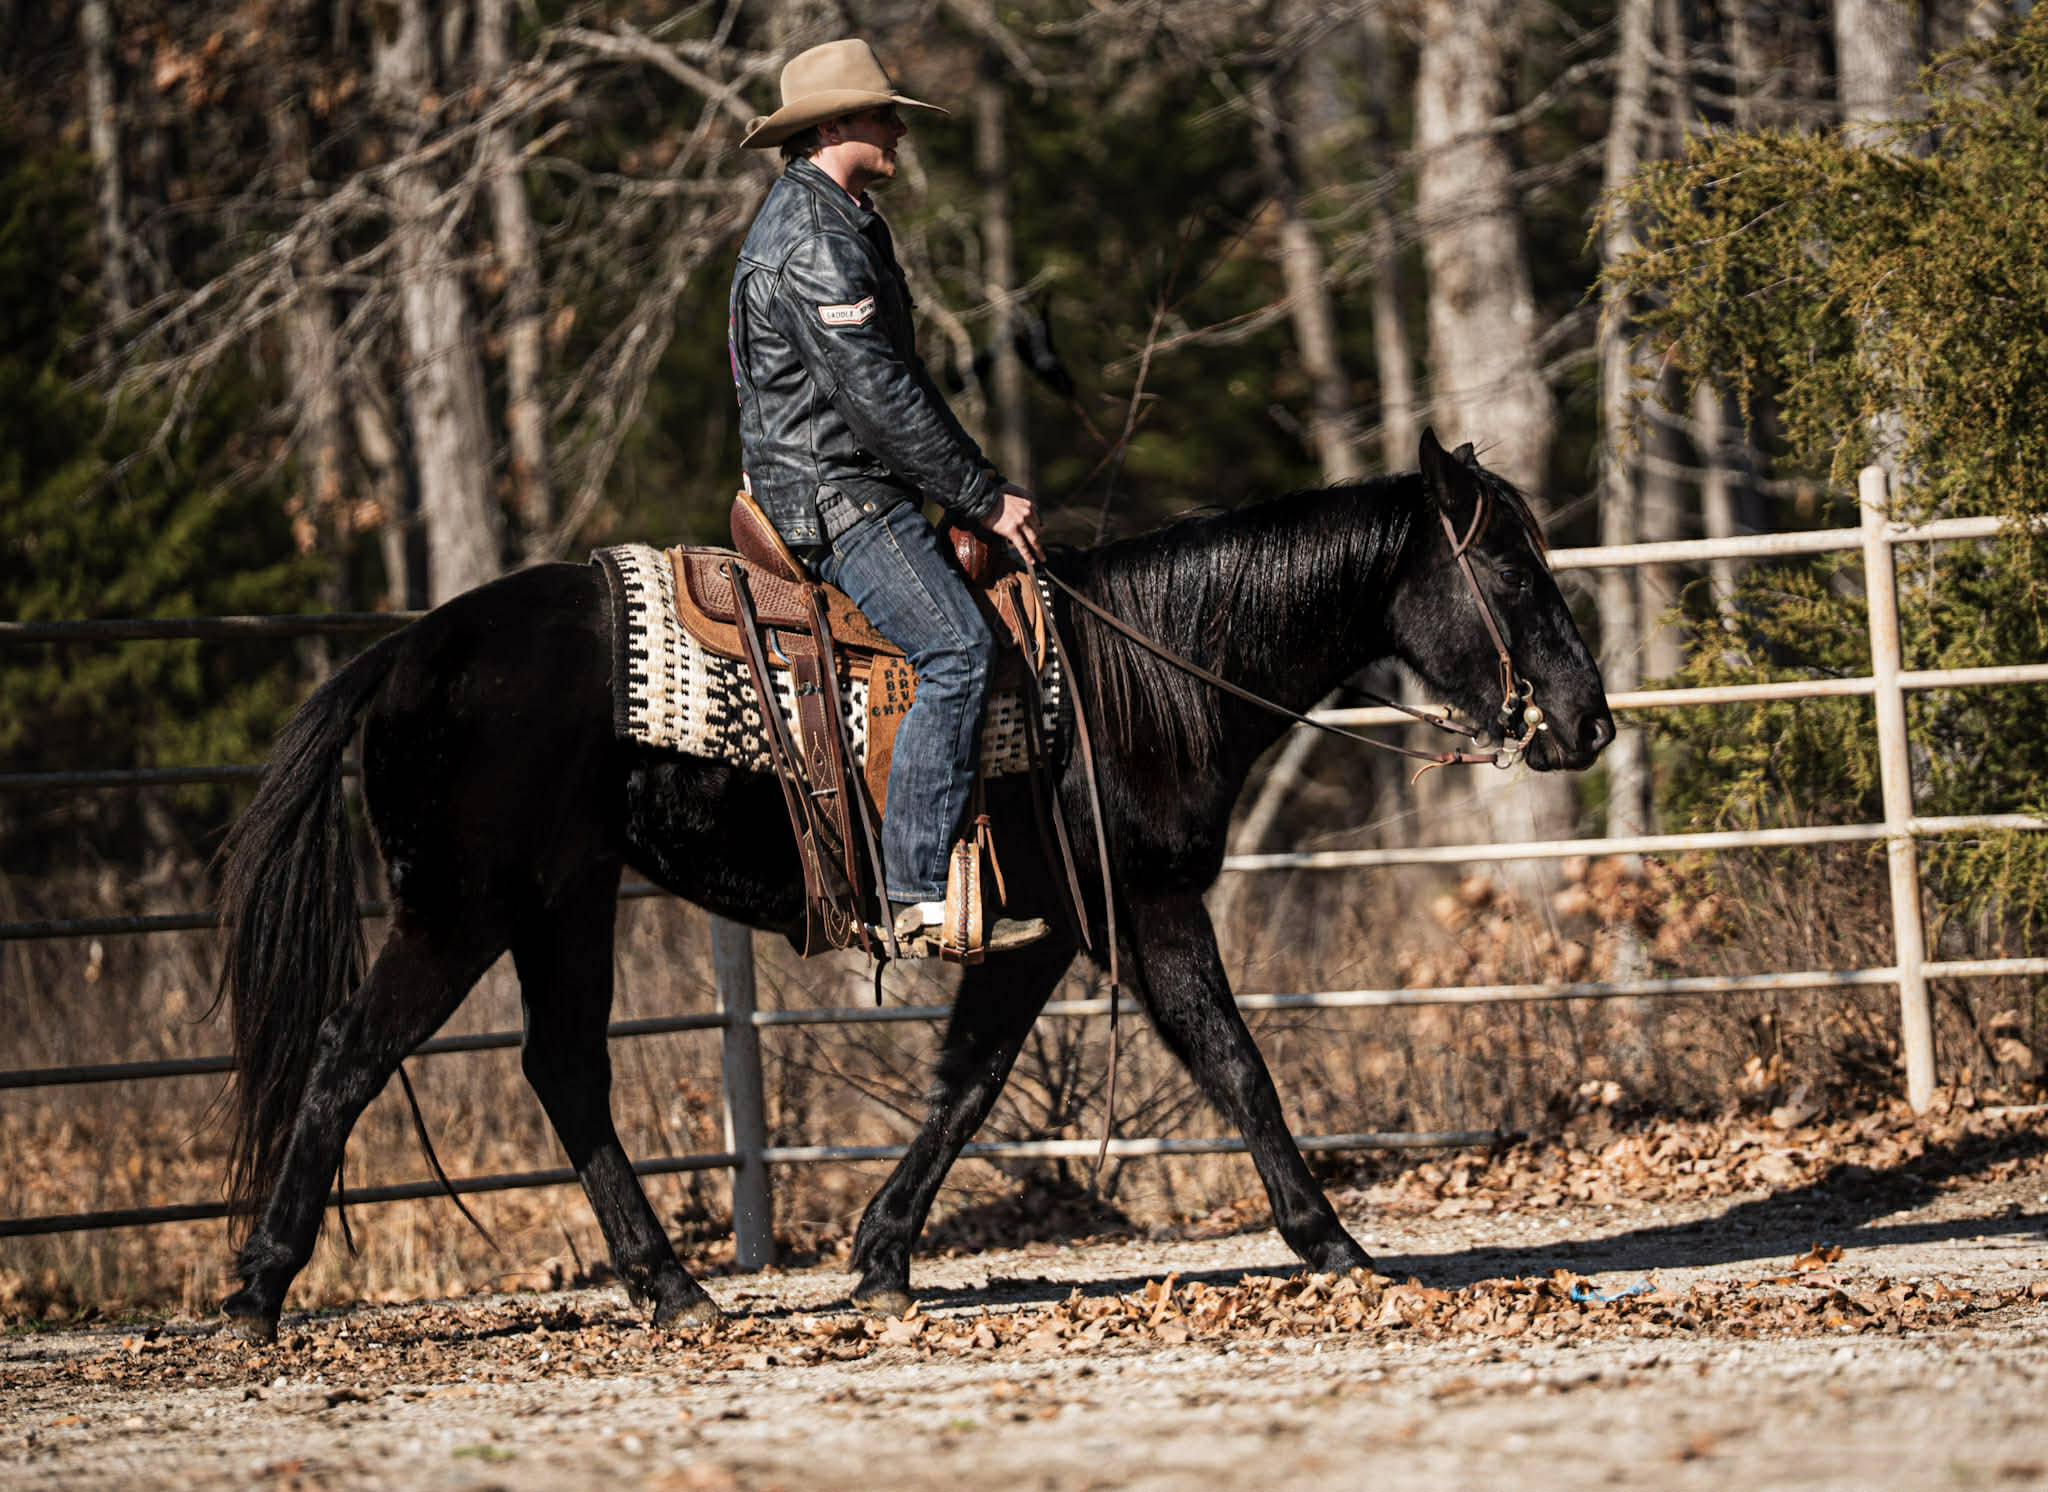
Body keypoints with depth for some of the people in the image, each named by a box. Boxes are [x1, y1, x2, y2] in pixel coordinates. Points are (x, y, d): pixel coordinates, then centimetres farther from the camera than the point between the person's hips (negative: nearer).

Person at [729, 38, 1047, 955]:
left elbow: (894, 383, 25)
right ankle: (920, 892, -29)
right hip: (831, 493, -11)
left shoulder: (839, 223, 20)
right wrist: (985, 498, -15)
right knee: (956, 647, -23)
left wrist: (980, 486, 16)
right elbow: (878, 396, -21)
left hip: (853, 486, 11)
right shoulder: (814, 242, -16)